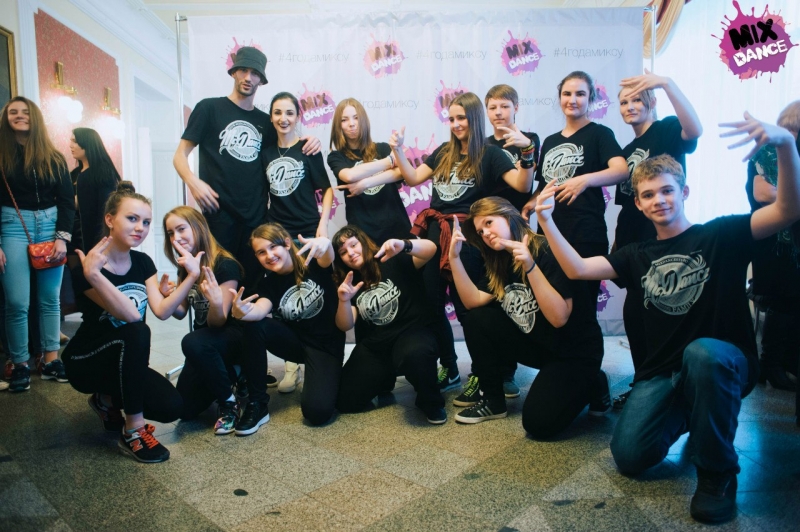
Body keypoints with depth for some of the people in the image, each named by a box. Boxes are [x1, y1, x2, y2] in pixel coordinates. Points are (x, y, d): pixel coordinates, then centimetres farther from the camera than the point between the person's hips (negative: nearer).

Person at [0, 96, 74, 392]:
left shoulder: (53, 158, 9)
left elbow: (66, 200, 6)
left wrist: (62, 237, -5)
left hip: (50, 224, 2)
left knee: (50, 298, 5)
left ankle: (50, 360, 12)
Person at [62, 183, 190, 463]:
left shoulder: (143, 263, -1)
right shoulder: (86, 268, -20)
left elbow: (162, 310, -16)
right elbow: (131, 315, -34)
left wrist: (192, 275, -24)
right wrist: (93, 274, -43)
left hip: (125, 362, 6)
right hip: (86, 362, -6)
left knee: (172, 407, -16)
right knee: (137, 332, -36)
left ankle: (108, 399, 16)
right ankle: (133, 432, -23)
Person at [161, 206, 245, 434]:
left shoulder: (225, 264, -21)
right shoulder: (184, 267, 0)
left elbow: (218, 322, -22)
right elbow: (181, 313, 7)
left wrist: (216, 302, -46)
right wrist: (166, 296, -15)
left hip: (234, 336, -7)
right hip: (205, 341, 7)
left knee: (192, 342, -38)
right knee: (185, 409, -4)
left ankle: (229, 402, -17)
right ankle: (229, 376, 21)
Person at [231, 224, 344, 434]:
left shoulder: (313, 263, -10)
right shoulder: (268, 283, -3)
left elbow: (327, 257, -34)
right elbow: (259, 310, -24)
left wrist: (324, 243, -60)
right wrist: (240, 312, -49)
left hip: (327, 344, -3)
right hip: (295, 340, 4)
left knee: (317, 411, -24)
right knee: (253, 325, -26)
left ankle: (326, 380, 13)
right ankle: (257, 404, -14)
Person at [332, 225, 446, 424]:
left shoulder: (394, 261, -7)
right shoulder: (349, 283, 6)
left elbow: (430, 249, -23)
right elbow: (345, 326, -2)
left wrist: (404, 245, -44)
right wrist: (344, 300, -23)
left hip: (413, 333, -5)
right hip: (373, 346, 6)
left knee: (414, 355, -43)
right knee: (345, 402, -3)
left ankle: (431, 402, -10)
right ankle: (385, 378, 27)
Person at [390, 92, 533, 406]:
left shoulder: (489, 154, -1)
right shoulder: (443, 152, 15)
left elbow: (523, 186, -12)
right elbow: (413, 178, 17)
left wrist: (527, 153, -25)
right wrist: (397, 150, 8)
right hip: (434, 232, 6)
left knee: (466, 306, 0)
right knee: (431, 303, 10)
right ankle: (449, 369, 26)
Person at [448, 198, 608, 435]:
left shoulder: (549, 252, -20)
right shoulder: (502, 261, 2)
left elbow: (559, 318, -28)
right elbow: (474, 301, -7)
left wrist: (530, 266, -36)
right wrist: (455, 257, -15)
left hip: (575, 351, -7)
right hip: (536, 343, 7)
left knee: (538, 423, -21)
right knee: (477, 320, -11)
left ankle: (593, 385, 8)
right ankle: (493, 401, 3)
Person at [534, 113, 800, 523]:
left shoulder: (721, 236, -3)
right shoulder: (637, 256, 8)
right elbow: (577, 269, -3)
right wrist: (547, 221, -15)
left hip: (724, 364, -3)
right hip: (664, 374, 4)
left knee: (702, 352, -39)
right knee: (629, 456, -14)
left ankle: (718, 473, -16)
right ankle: (685, 417, 20)